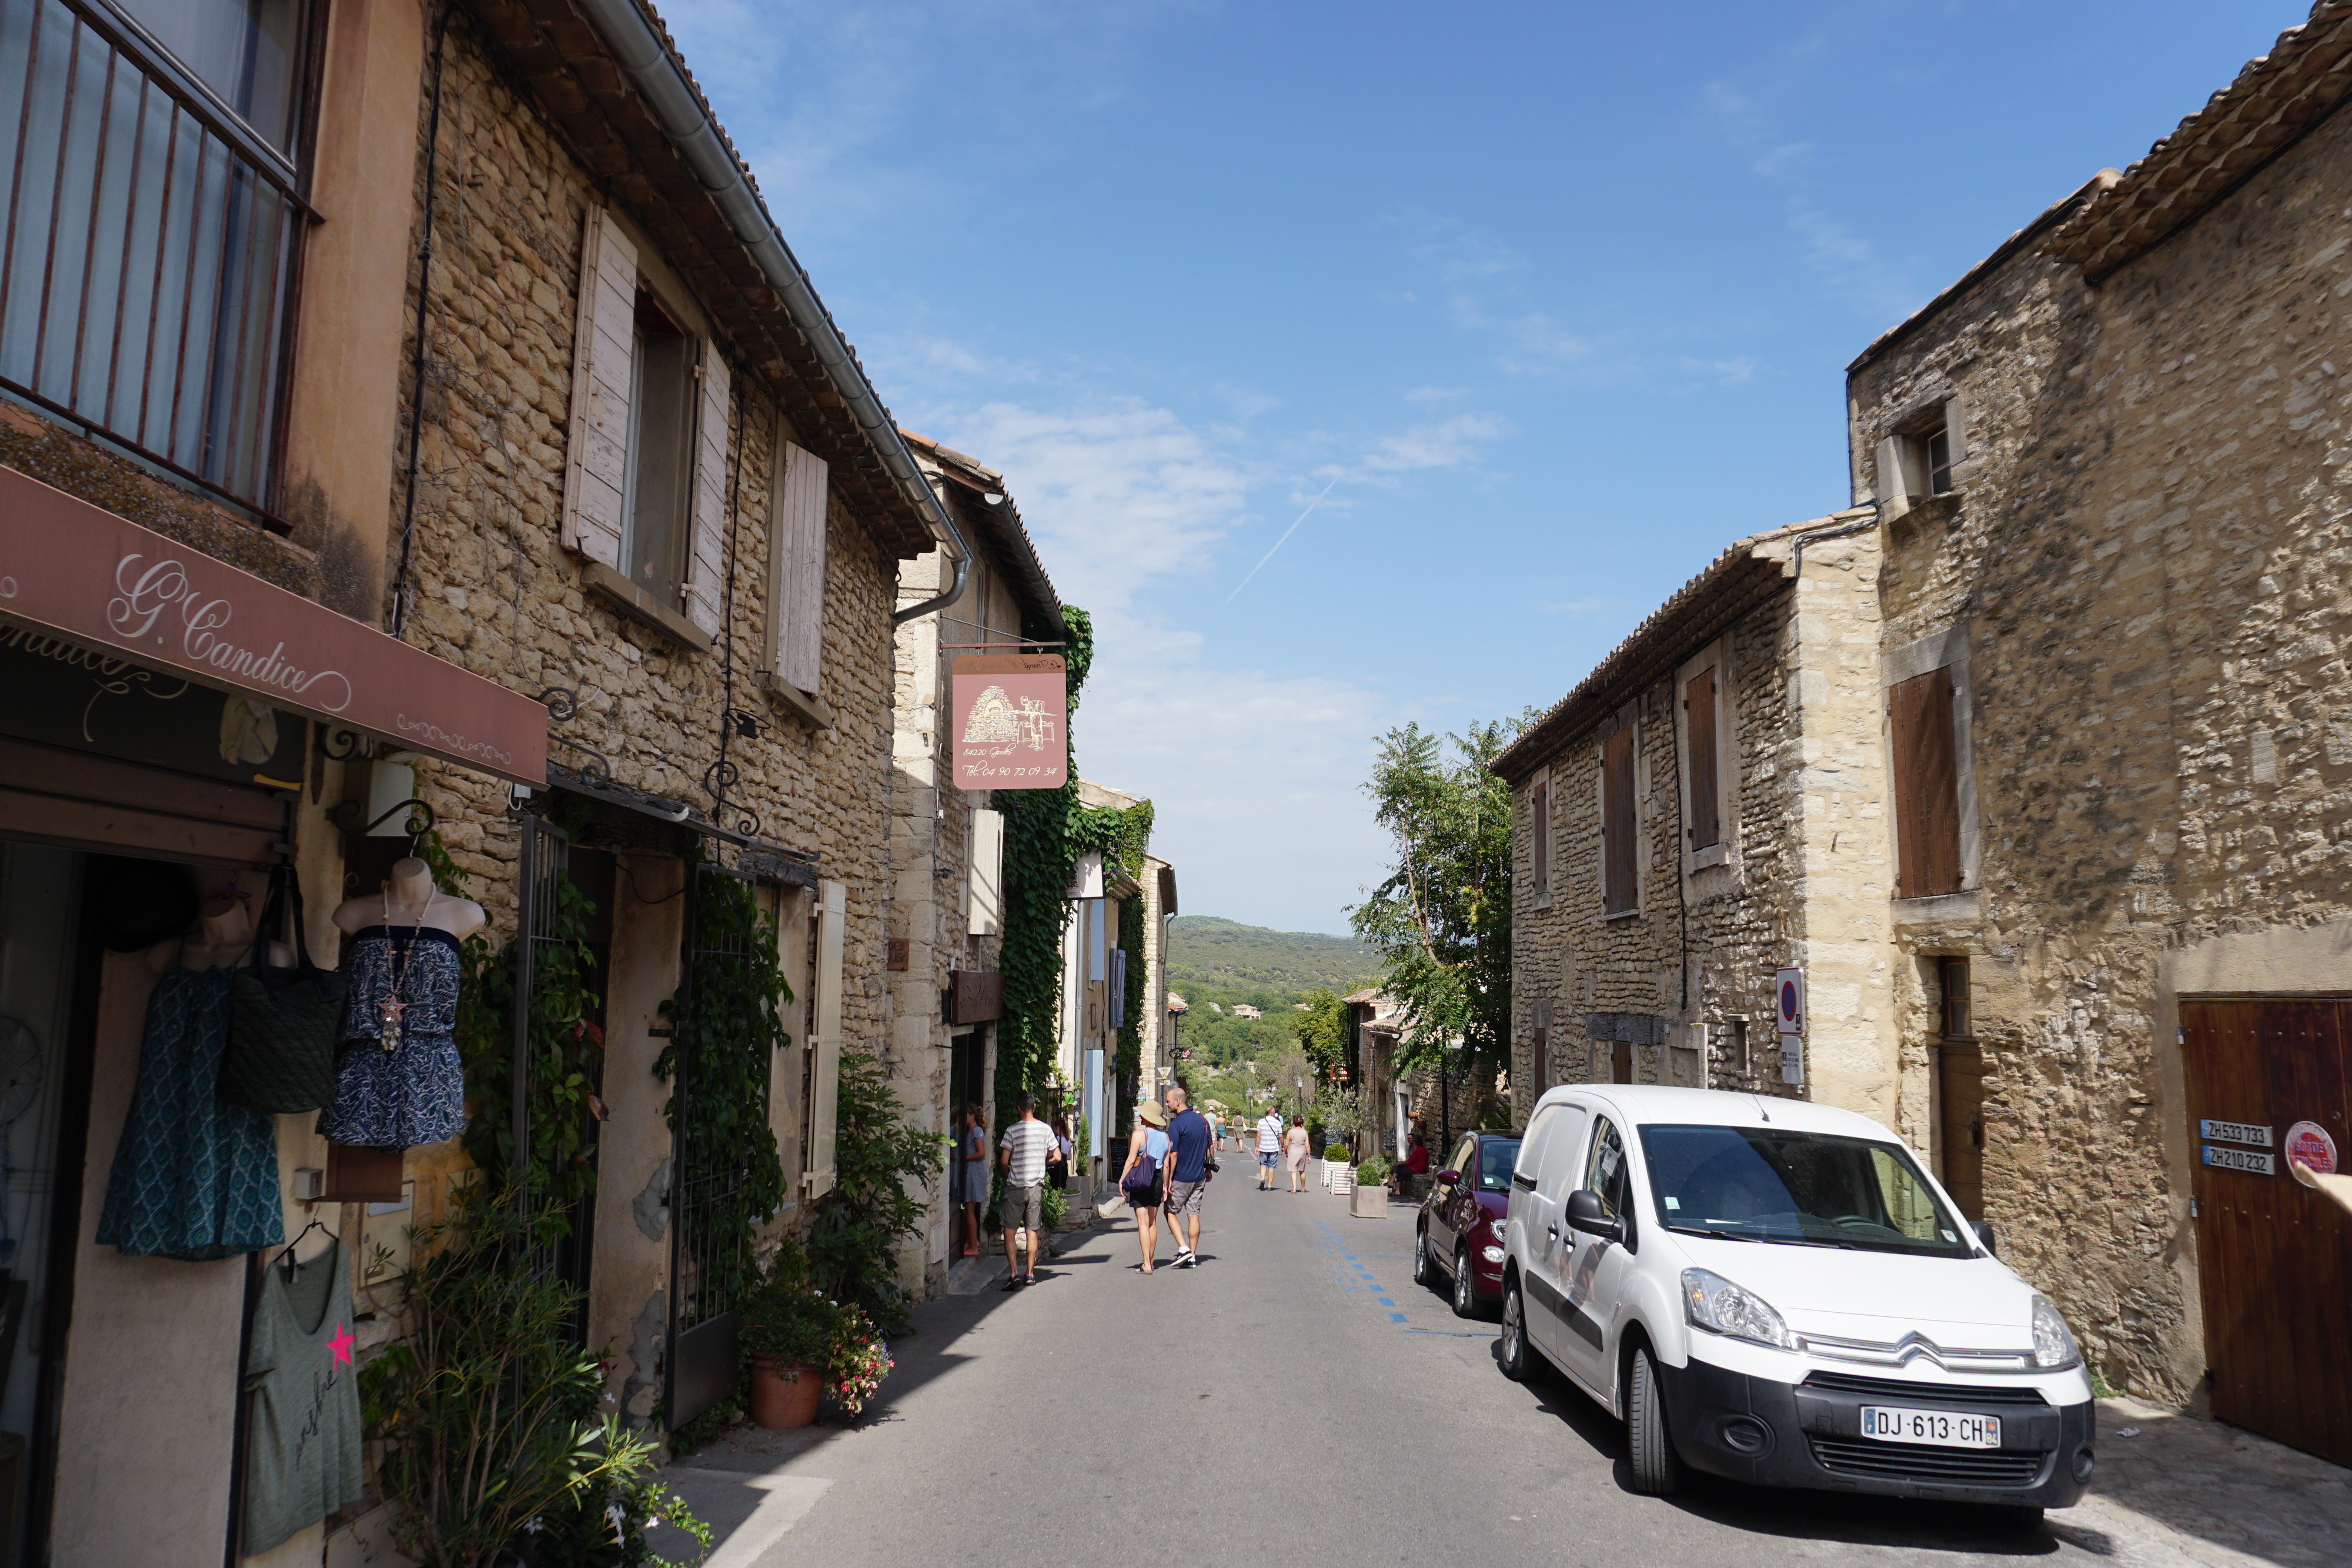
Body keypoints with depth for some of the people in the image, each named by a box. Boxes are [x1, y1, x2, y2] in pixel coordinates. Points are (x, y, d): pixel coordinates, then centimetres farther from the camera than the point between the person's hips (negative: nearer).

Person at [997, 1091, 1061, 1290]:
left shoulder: (1012, 1130, -8)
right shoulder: (1046, 1129, 1)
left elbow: (1004, 1160, -10)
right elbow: (1057, 1156, 4)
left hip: (1015, 1187, -3)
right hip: (1036, 1186, 3)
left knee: (1009, 1231, 0)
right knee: (1033, 1231, 12)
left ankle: (1014, 1273, -11)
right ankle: (1030, 1274, 15)